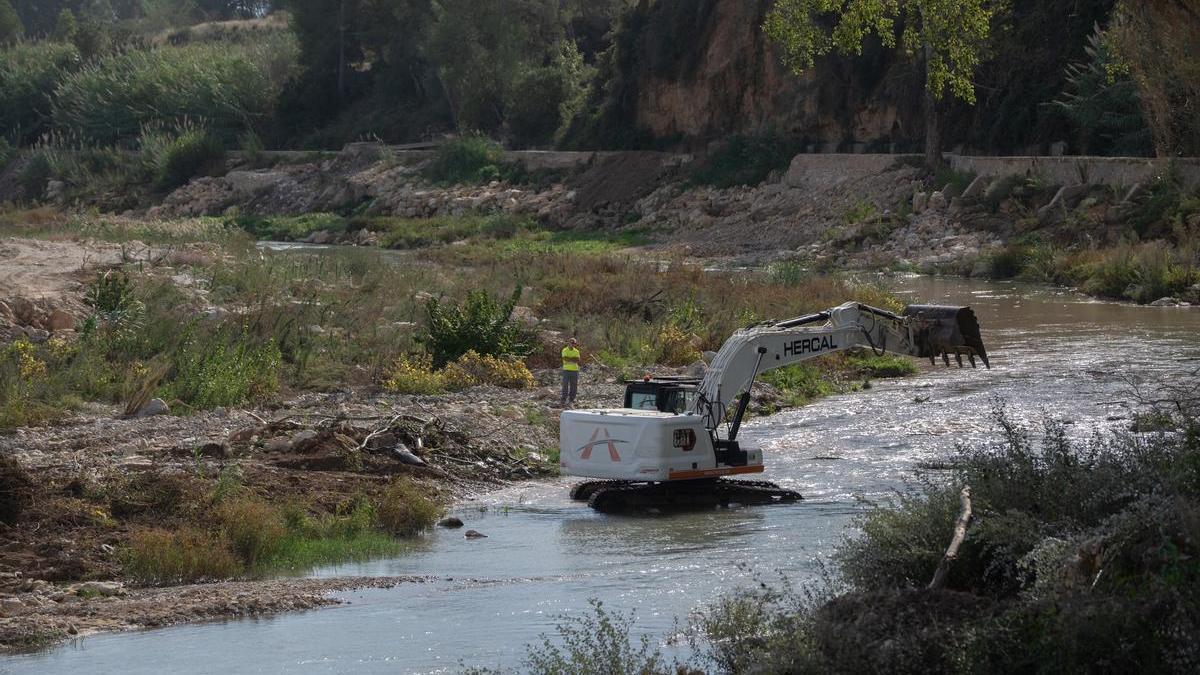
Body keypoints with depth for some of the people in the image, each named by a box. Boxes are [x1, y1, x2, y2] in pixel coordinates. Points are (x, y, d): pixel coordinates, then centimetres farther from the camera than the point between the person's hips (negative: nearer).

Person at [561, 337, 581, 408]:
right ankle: (564, 401, -3)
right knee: (565, 386, -5)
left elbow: (578, 360, -5)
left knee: (574, 386, 3)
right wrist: (573, 359, -10)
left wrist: (569, 359, -14)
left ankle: (571, 401, 10)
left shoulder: (576, 351, 8)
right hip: (566, 370, -3)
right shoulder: (565, 350, -3)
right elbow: (565, 359, -18)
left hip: (574, 370, 4)